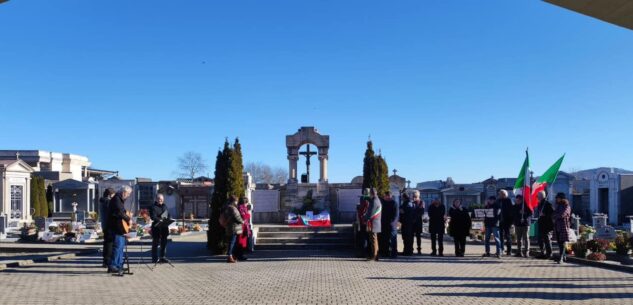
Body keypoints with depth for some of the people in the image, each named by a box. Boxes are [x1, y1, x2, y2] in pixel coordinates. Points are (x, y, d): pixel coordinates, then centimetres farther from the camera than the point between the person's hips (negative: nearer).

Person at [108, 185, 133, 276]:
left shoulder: (120, 200, 19)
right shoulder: (116, 199, -13)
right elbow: (119, 212, -23)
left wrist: (128, 214, 12)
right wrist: (128, 218, -13)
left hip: (120, 227, 11)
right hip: (116, 227, -11)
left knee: (121, 246, 13)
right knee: (118, 246, -12)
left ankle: (119, 266, 18)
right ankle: (112, 266, -9)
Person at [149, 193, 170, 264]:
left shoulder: (164, 206, 16)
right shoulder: (153, 207, -7)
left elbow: (168, 215, 21)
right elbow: (153, 217, -19)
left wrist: (168, 219, -1)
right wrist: (160, 220, -33)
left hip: (164, 227, 7)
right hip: (157, 228, -7)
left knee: (164, 242, 11)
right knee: (156, 243, 0)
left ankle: (162, 257, 20)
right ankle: (155, 258, 4)